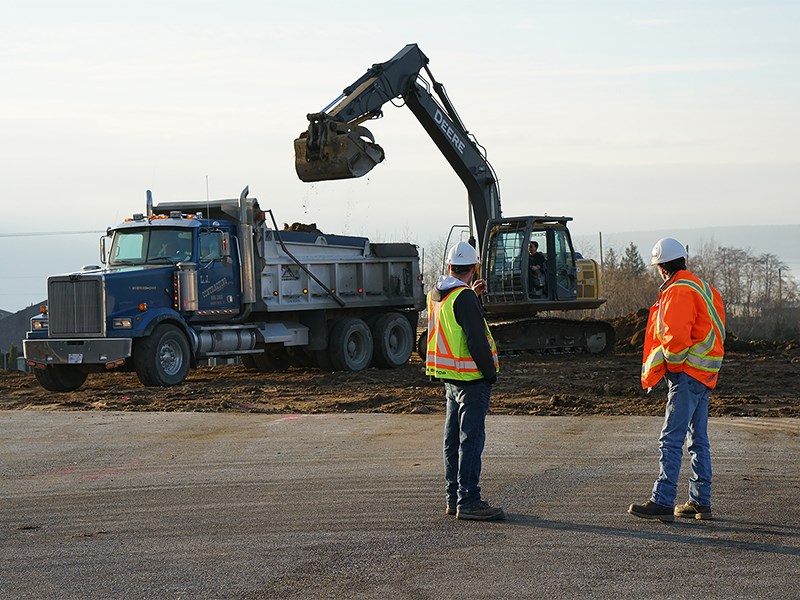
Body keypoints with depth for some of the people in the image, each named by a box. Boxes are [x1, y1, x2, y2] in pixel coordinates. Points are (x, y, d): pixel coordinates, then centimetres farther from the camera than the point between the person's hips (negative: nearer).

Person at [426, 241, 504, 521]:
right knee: (471, 439, -7)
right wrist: (490, 372, -11)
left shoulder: (435, 294, 9)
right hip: (471, 377, -9)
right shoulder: (464, 297, -18)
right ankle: (468, 501, -8)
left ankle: (454, 498, 21)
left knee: (454, 438, 14)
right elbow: (476, 338, -21)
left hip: (449, 378, 9)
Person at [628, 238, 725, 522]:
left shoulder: (679, 292, -13)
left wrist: (662, 364, -6)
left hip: (686, 373, -10)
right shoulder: (702, 288, 18)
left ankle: (662, 502, -16)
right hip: (703, 375, 10)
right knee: (698, 440, 13)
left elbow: (676, 338, -23)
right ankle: (700, 502, 16)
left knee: (671, 439, -12)